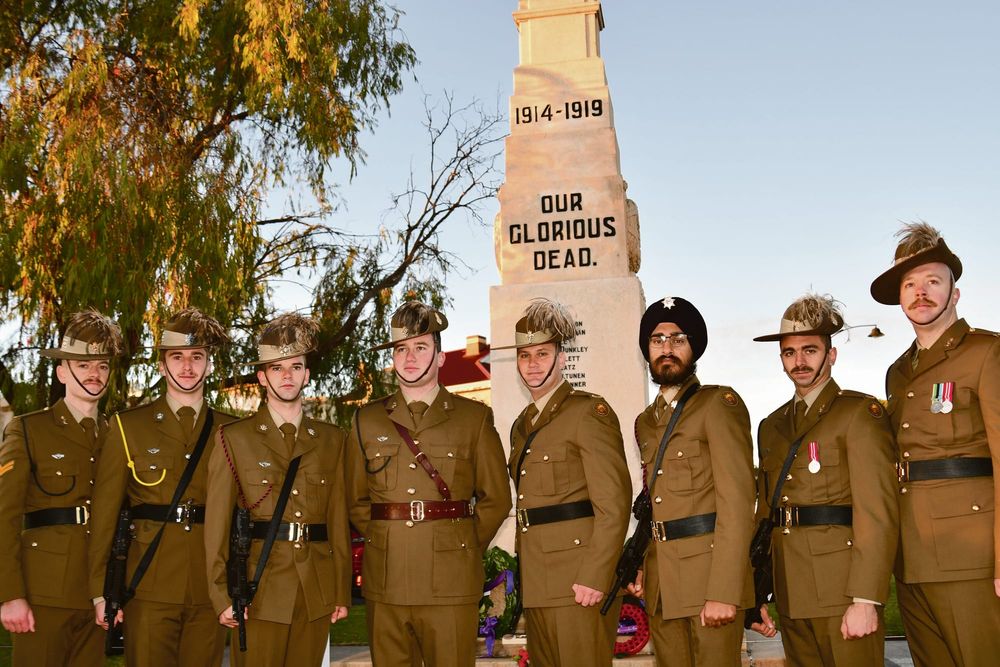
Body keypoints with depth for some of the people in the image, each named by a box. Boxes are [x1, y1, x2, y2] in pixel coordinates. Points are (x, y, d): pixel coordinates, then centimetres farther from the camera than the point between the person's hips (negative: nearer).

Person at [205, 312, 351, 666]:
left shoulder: (332, 439, 10)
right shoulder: (233, 438, 2)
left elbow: (339, 519, 8)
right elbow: (217, 524, -1)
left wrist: (342, 591, 6)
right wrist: (222, 596, -6)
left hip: (317, 593, 3)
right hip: (260, 590, -3)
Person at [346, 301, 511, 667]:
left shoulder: (475, 417, 5)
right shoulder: (366, 421, 10)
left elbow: (496, 498, 6)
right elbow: (356, 499, 15)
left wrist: (463, 549, 4)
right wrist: (381, 542, 8)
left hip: (451, 582, -2)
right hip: (385, 582, 2)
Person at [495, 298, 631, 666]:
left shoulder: (589, 412, -8)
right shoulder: (522, 424, 17)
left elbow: (614, 503, -15)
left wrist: (595, 577, -20)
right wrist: (523, 571, 15)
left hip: (579, 580, -8)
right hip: (536, 583, 8)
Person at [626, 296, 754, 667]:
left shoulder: (719, 404, -5)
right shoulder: (646, 422, 17)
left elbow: (737, 504, -13)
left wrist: (724, 592, -20)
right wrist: (642, 565, 8)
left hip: (708, 575, -6)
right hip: (661, 585, 6)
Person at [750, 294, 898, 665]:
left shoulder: (861, 412, -3)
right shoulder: (772, 426, 17)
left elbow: (878, 513, -12)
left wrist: (865, 600, -18)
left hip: (843, 592, -6)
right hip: (790, 596, 6)